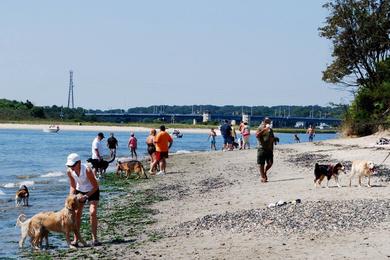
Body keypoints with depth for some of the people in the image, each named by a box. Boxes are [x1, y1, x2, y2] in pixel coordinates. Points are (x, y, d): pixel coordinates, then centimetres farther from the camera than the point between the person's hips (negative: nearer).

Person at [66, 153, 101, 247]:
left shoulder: (87, 170, -34)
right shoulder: (69, 172, -20)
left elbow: (95, 186, -23)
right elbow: (72, 187, -6)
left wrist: (86, 196, -30)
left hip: (92, 191, -4)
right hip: (80, 191, 4)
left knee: (93, 213, -17)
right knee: (77, 213, -4)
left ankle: (94, 238, -11)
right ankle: (76, 239, 2)